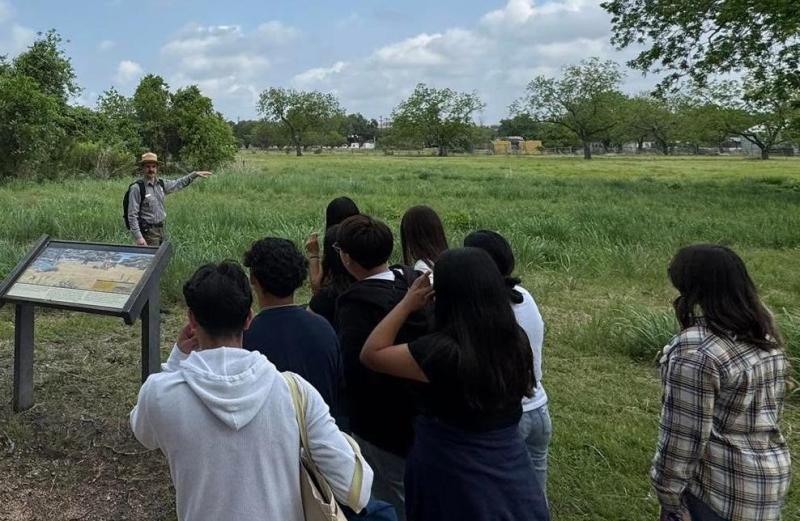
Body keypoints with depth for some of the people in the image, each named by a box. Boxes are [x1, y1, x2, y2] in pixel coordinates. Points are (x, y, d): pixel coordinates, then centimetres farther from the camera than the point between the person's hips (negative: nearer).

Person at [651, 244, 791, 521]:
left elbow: (684, 435, -22)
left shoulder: (695, 351, -26)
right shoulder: (764, 334, 2)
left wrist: (668, 495, -10)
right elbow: (772, 406, 13)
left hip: (723, 485, -8)